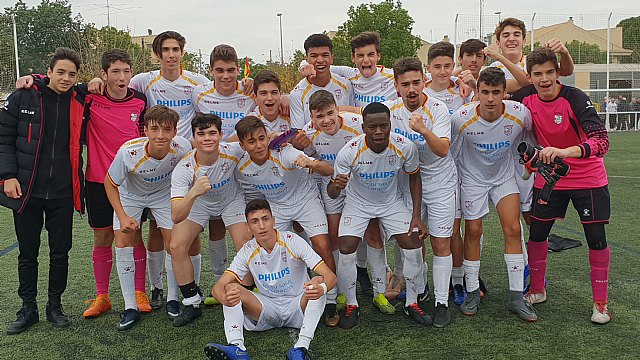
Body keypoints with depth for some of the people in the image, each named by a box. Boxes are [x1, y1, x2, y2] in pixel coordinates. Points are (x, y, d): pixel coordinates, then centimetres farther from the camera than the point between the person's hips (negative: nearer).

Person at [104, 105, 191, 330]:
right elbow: (110, 183, -17)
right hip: (130, 195, -1)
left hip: (164, 193, 1)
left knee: (173, 242, -8)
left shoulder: (182, 148, -33)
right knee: (123, 245, -11)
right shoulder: (128, 152, -36)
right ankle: (131, 307, 1)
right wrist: (123, 217, -25)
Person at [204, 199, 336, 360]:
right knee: (230, 288, -20)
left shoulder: (292, 241, -14)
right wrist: (225, 298, -41)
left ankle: (301, 347, -39)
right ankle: (236, 347, -37)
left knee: (318, 282, -32)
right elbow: (219, 286, -14)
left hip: (297, 307, -2)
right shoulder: (248, 252, -6)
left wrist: (321, 287, -47)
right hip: (267, 309, 2)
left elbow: (330, 276, -21)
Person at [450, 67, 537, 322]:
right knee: (473, 232, 0)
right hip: (472, 177, -1)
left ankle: (516, 296, 2)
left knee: (513, 229, -8)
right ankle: (472, 293, 15)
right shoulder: (462, 117, -25)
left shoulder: (520, 113, -21)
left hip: (505, 176, 1)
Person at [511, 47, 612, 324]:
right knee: (537, 233, 7)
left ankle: (600, 302, 15)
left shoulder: (574, 98, -24)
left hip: (588, 178, -4)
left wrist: (566, 151, -52)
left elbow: (602, 140, -36)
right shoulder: (526, 97, -10)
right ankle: (537, 290, 27)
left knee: (596, 238, -2)